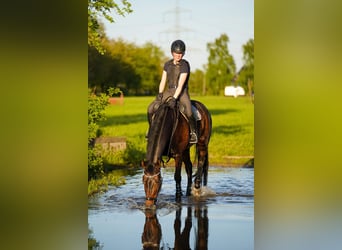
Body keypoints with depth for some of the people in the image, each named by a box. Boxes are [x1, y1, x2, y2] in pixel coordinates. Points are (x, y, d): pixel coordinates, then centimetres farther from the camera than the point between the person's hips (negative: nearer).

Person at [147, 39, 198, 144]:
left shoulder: (185, 65, -10)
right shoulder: (168, 64, 9)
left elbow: (180, 84, -17)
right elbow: (163, 81, 10)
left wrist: (174, 99, -26)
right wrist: (160, 94, -7)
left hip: (182, 92, -5)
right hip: (169, 91, 5)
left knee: (188, 112, -32)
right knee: (151, 108, -12)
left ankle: (193, 132, -9)